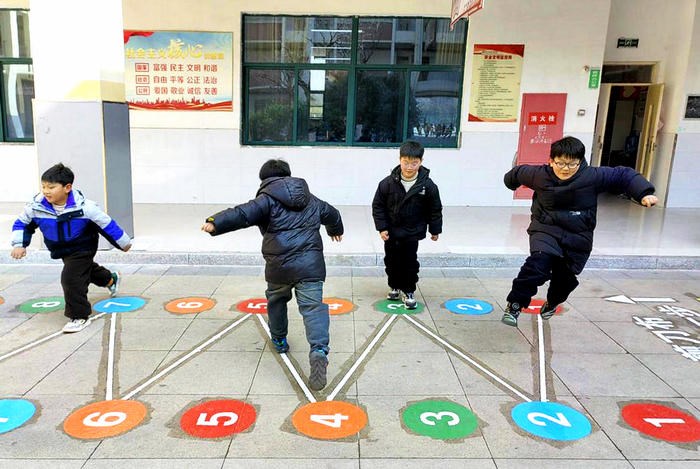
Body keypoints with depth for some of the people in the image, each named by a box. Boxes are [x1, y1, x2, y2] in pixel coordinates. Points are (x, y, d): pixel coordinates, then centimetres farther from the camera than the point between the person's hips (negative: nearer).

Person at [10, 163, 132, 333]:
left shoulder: (84, 206, -31)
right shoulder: (36, 206, -20)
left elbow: (106, 223, -19)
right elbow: (22, 224, 0)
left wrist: (124, 243, -9)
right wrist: (19, 244, -15)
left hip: (82, 249, -6)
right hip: (61, 250, 6)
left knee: (71, 278, -20)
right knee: (85, 269, 27)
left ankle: (79, 317, -4)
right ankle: (111, 279, 59)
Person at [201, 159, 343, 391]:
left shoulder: (267, 198, 0)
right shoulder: (310, 198, 18)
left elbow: (244, 214, -17)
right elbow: (332, 214, 35)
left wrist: (215, 223, -24)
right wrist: (336, 230, 56)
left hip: (279, 266, -2)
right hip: (311, 265, 2)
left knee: (276, 299, 25)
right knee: (313, 306, -3)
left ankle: (279, 340, 43)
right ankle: (319, 350, -25)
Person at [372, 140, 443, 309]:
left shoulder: (428, 186, -14)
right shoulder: (388, 183, -14)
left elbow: (435, 209, -1)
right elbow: (378, 205, -5)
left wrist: (435, 230, 5)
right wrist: (381, 227, -8)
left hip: (412, 233, -1)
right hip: (391, 232, 2)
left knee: (410, 262, 4)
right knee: (392, 261, 14)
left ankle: (408, 291, 21)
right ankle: (395, 287, 34)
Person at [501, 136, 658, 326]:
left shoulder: (593, 176, -12)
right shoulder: (539, 175, -9)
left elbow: (624, 175, -6)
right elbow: (519, 173, 11)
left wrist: (644, 193, -20)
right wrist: (511, 182, 32)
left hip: (577, 239, 2)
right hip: (546, 230, -1)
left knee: (565, 279, 14)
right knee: (538, 262, -29)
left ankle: (552, 303, 49)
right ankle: (514, 305, -20)